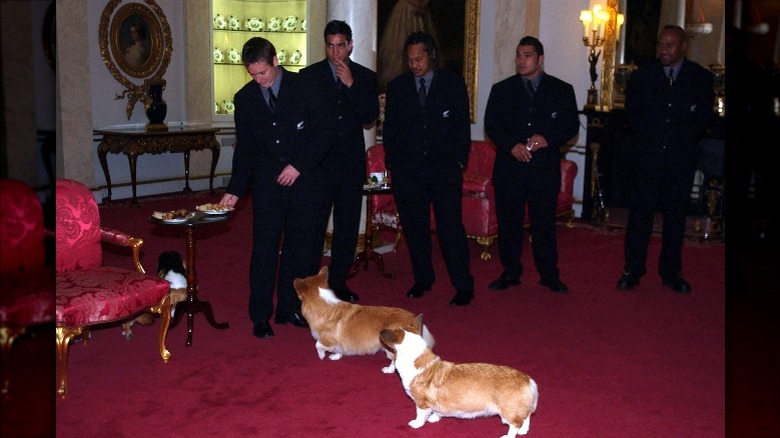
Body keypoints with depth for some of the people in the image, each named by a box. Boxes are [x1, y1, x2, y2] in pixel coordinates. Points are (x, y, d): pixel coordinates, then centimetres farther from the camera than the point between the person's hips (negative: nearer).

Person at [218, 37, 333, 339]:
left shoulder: (304, 87, -2)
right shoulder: (244, 98, 7)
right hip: (266, 184, 1)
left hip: (303, 180, -1)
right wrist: (235, 190, 4)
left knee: (299, 247, 5)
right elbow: (244, 149, 11)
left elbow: (323, 134, -2)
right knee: (263, 249, -2)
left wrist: (299, 165, -11)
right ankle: (260, 316, 8)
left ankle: (289, 309, 18)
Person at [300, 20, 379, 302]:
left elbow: (370, 117, -5)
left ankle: (338, 283, 21)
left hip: (351, 163, 3)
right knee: (314, 226, -1)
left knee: (348, 227, 9)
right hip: (318, 163, -2)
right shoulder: (309, 75, 2)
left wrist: (351, 85, -14)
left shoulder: (365, 78, 7)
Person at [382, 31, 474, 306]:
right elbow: (390, 128, 12)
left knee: (451, 227, -6)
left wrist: (459, 160, -2)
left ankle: (464, 286, 2)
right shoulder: (396, 86, 10)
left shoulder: (453, 83, 5)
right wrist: (392, 162, 4)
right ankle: (422, 280, 21)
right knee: (414, 227, 7)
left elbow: (462, 125, 5)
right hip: (407, 169, 3)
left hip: (445, 168, -2)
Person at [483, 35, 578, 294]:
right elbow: (491, 125, 3)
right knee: (508, 223, 5)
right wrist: (512, 146, -13)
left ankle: (549, 275, 15)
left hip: (545, 168, -1)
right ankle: (510, 273, 17)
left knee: (544, 224, 3)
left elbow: (571, 125, 3)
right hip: (509, 168, 1)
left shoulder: (561, 90, 9)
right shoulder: (501, 89, 10)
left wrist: (548, 138, -15)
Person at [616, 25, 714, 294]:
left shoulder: (701, 78, 4)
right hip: (645, 158, 0)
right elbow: (633, 115, 5)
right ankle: (632, 270, 9)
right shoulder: (642, 76, 6)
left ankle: (671, 273, 17)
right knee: (639, 214, 1)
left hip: (681, 159, 0)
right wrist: (648, 139, -1)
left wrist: (683, 141, -2)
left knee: (676, 217, 8)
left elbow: (703, 118, 3)